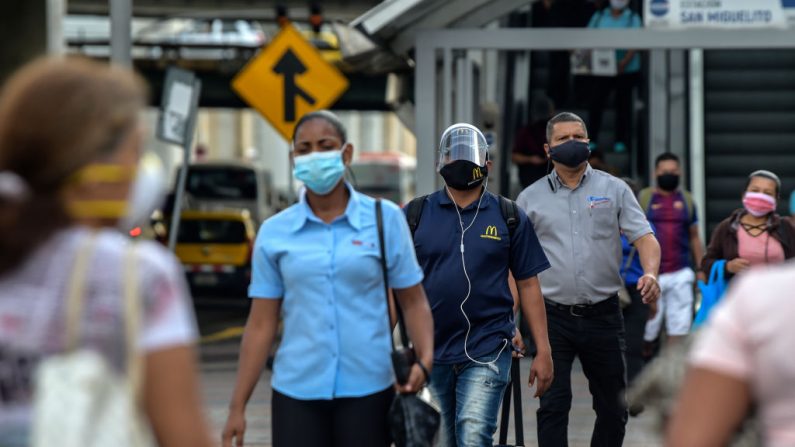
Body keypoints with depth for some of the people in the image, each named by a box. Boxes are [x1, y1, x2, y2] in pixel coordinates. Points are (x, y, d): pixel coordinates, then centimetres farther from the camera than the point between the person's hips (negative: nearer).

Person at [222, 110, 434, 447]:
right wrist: (238, 406, 2)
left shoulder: (385, 219, 2)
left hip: (367, 390, -1)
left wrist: (424, 360, -14)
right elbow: (261, 324, 6)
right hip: (296, 393, 1)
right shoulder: (274, 233, 5)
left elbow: (413, 302, 4)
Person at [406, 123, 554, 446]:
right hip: (430, 350, 2)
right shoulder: (416, 215, 5)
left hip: (486, 349, -2)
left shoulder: (509, 217, 5)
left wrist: (543, 351, 2)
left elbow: (528, 285, 6)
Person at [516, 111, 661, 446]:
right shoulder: (530, 198, 6)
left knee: (612, 406, 9)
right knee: (553, 405, -4)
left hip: (603, 315, 1)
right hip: (553, 317, -1)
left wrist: (650, 273, -23)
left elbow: (644, 237, -1)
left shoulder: (614, 189, 6)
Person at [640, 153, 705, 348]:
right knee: (648, 328, 0)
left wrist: (701, 270, 11)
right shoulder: (643, 198, 1)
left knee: (679, 328, 1)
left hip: (680, 274, 3)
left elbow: (695, 237, 16)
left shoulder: (686, 200, 11)